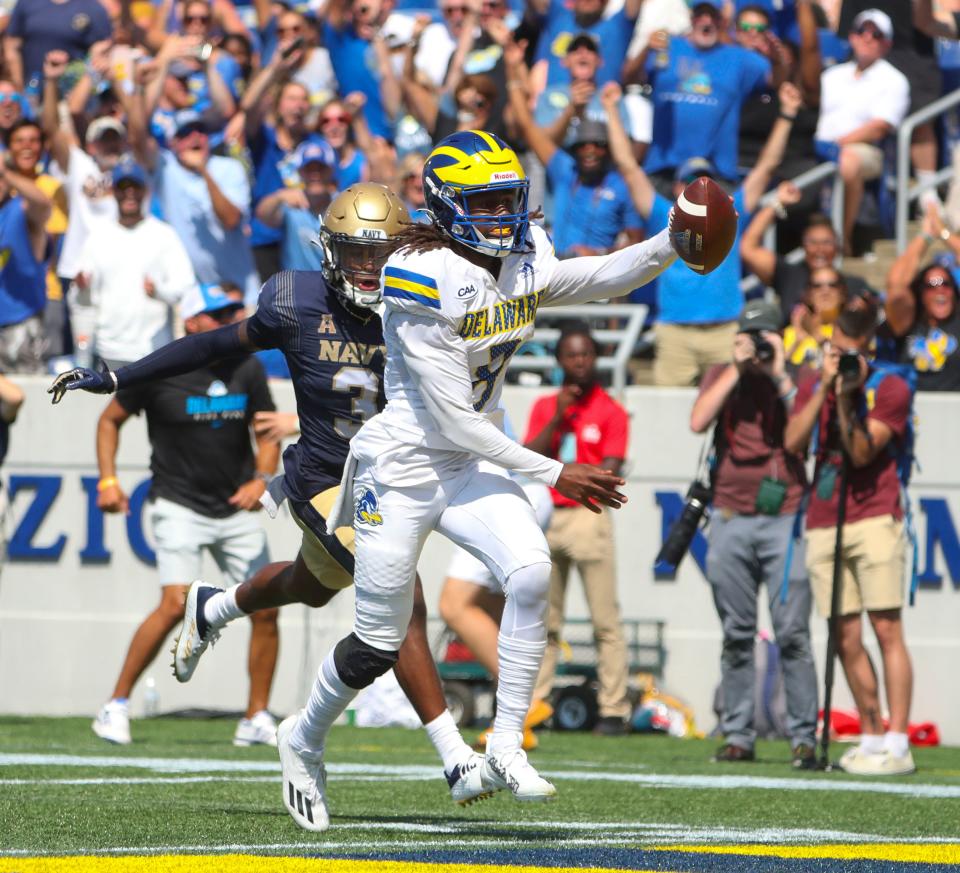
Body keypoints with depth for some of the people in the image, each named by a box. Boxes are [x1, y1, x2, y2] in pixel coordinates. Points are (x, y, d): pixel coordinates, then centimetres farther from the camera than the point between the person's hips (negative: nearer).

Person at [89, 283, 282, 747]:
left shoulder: (248, 369, 1)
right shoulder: (158, 373, -9)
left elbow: (267, 433, 10)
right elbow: (110, 419, 4)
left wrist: (261, 479, -8)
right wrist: (108, 480, -6)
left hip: (236, 508, 4)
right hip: (179, 506, -4)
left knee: (266, 608, -3)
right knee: (176, 603, -20)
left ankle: (257, 718, 10)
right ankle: (116, 705, -7)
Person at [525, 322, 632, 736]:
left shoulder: (611, 412, 2)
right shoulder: (545, 407, 15)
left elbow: (609, 472, -6)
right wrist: (557, 419, -6)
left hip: (589, 517, -4)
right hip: (546, 519, 4)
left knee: (606, 620, -7)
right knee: (542, 620, 6)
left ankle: (613, 711, -8)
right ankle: (534, 705, 9)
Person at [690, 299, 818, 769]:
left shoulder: (796, 379, 7)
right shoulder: (722, 377, 11)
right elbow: (698, 422, -7)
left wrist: (780, 377, -9)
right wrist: (738, 369, -7)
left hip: (785, 518, -2)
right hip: (731, 517, 2)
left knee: (792, 632, -9)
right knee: (736, 633, 5)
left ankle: (804, 737, -7)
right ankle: (737, 734, 9)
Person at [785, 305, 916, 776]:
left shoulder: (890, 388, -1)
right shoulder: (813, 385, 14)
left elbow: (861, 453, -9)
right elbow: (792, 442, -2)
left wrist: (846, 399, -18)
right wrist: (825, 388, -8)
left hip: (874, 520, -5)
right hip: (823, 523, 5)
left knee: (886, 629, -10)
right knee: (846, 639, 2)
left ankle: (897, 745, -12)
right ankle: (871, 738, 9)